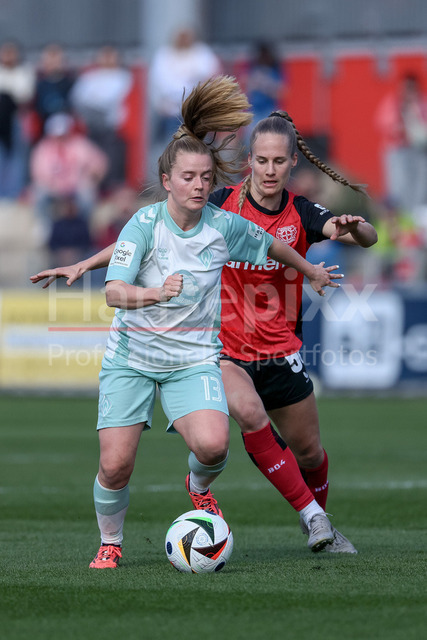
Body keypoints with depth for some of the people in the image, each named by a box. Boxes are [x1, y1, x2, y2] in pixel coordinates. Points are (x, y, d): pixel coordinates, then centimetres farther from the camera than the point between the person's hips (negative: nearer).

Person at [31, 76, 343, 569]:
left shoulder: (225, 226, -6)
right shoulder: (145, 223, -14)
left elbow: (271, 246, 16)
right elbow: (114, 292, -24)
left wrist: (311, 271, 31)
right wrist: (155, 293, -44)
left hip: (194, 357, 1)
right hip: (131, 356, -1)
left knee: (212, 443, -26)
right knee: (115, 465, -10)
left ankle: (199, 485, 11)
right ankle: (110, 543, 20)